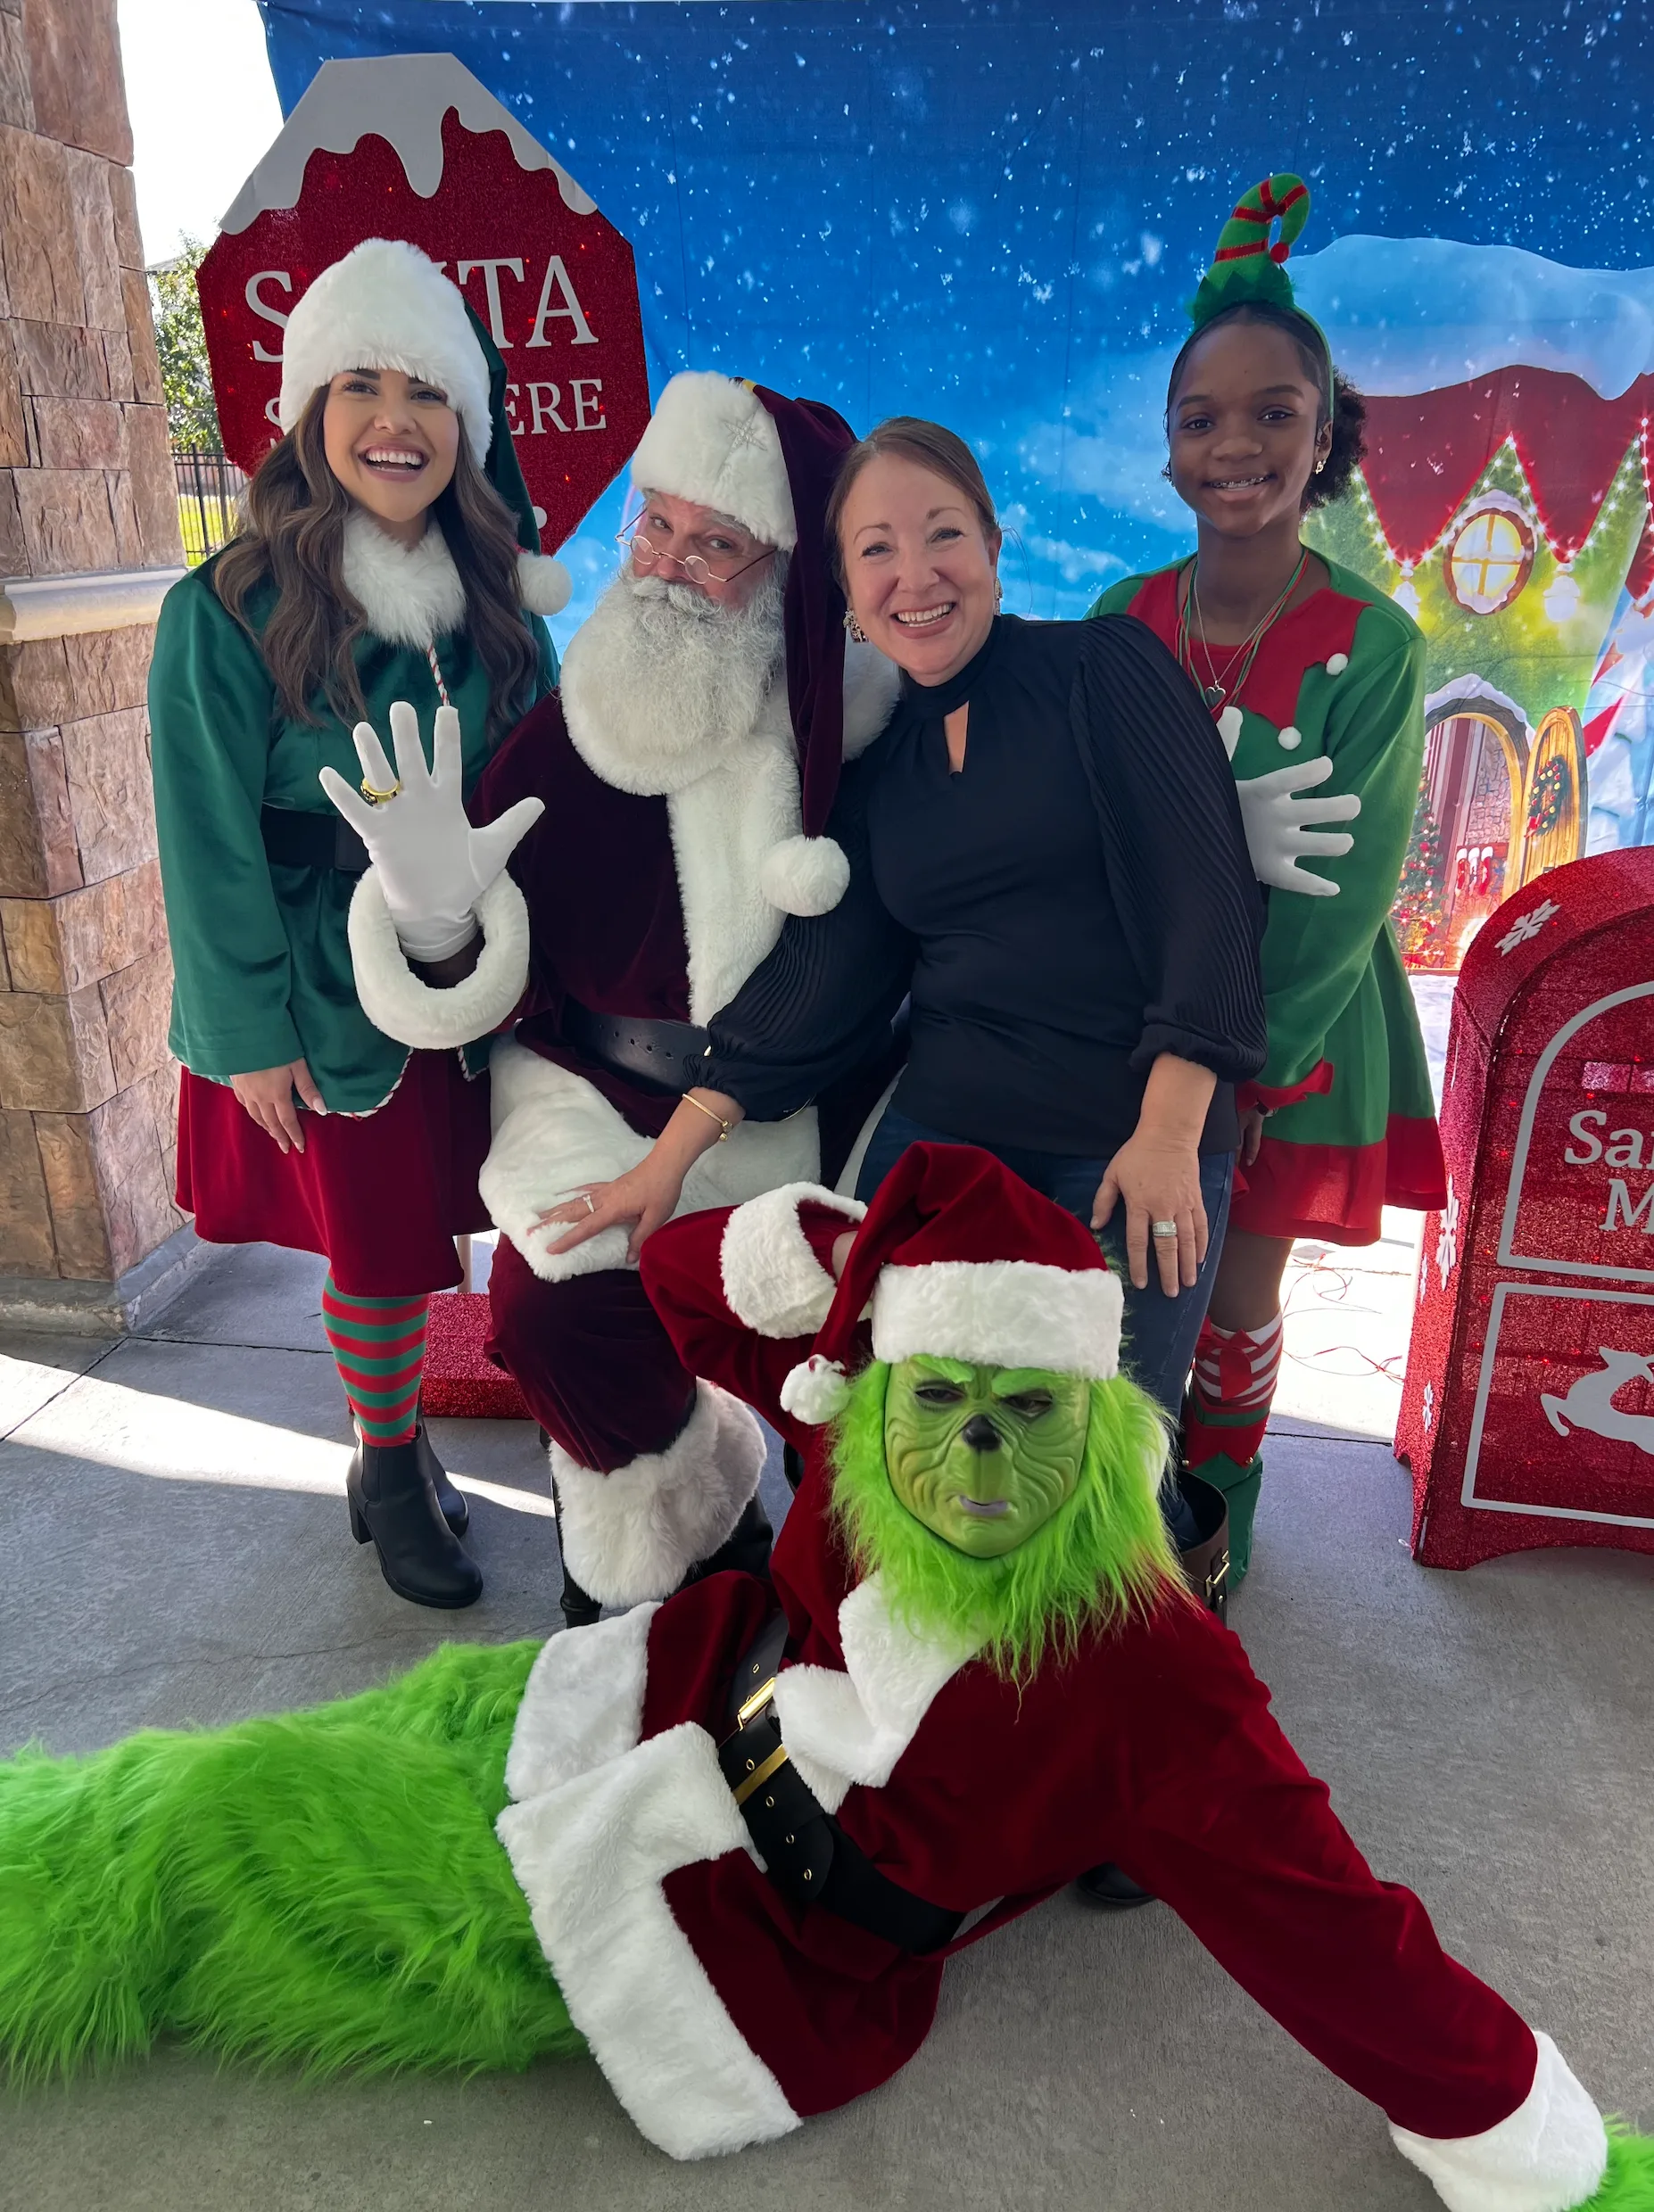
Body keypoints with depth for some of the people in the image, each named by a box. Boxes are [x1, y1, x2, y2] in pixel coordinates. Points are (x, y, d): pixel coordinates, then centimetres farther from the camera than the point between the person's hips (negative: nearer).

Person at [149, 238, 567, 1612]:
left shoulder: (496, 599, 2)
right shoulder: (227, 613, -12)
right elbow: (211, 845, -11)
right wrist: (252, 1034, -12)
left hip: (471, 977, 4)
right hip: (328, 996, -3)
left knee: (418, 1228, 12)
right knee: (375, 1241, 8)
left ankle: (398, 1451, 36)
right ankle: (391, 1468, 31)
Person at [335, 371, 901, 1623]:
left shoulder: (864, 714, -8)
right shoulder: (565, 740, -6)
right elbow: (492, 996, -7)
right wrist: (443, 905, -26)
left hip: (799, 1108, 0)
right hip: (603, 1097, 0)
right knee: (557, 1306, -18)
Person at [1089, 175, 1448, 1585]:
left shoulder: (1372, 649, -12)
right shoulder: (1123, 622, -3)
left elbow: (1341, 895, -13)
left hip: (1292, 1037, -2)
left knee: (1232, 1301, 11)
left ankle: (1217, 1509, 39)